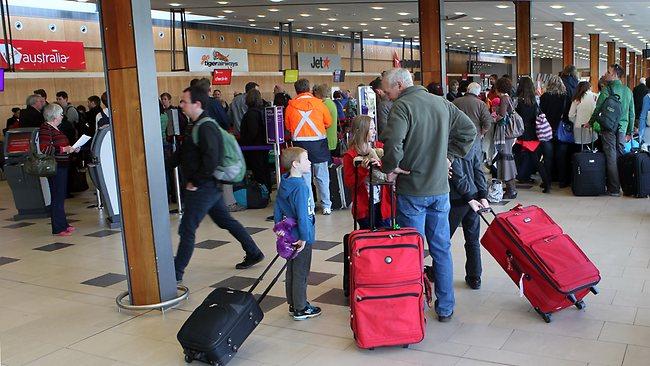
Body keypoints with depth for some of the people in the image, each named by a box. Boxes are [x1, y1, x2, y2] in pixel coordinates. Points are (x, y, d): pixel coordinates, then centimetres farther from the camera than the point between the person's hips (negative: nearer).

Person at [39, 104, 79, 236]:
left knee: (61, 196, 16)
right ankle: (58, 228, 0)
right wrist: (64, 149, -24)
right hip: (54, 167, -10)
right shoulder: (45, 129, -14)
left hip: (61, 167, 10)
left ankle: (63, 224, 25)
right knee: (57, 197, -5)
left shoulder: (55, 128, 16)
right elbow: (44, 148, -24)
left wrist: (71, 149, 13)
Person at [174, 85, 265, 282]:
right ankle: (254, 253, 28)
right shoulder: (200, 124, 12)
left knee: (187, 229, -3)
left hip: (203, 187, -10)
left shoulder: (205, 127, -19)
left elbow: (211, 160, -28)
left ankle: (176, 272, 7)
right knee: (225, 221, 19)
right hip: (211, 185, 10)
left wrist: (195, 181, -19)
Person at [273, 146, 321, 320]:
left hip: (289, 236, 9)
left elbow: (277, 211, 11)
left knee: (291, 271, 17)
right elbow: (302, 215, -25)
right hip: (301, 238, -8)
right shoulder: (300, 187, -23)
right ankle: (301, 309, 14)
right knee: (301, 273, 3)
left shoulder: (284, 183, 4)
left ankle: (293, 304, 30)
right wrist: (304, 237, -20)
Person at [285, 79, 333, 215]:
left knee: (304, 176, 6)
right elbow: (328, 122, 4)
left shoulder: (290, 106, -2)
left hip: (300, 143, 0)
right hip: (319, 143, 0)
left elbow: (287, 127, 3)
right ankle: (326, 206, 15)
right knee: (322, 176, 9)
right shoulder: (318, 103, -2)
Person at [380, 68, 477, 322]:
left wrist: (389, 168, -13)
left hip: (412, 190, -6)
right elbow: (469, 129, 14)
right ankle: (445, 308, 22)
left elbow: (393, 142, -29)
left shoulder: (402, 106, -14)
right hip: (440, 188, 6)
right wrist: (449, 155, 12)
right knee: (442, 248, 13)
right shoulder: (441, 103, 8)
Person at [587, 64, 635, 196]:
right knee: (620, 156, 11)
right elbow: (632, 113, 14)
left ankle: (614, 189, -1)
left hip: (609, 128, -5)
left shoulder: (607, 90, -9)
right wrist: (630, 131, 20)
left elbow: (598, 109, -8)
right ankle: (622, 185, 16)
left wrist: (590, 123, 8)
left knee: (611, 158, -3)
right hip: (622, 128, 5)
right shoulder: (628, 91, 10)